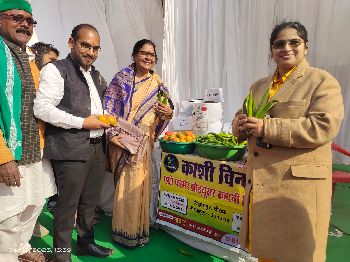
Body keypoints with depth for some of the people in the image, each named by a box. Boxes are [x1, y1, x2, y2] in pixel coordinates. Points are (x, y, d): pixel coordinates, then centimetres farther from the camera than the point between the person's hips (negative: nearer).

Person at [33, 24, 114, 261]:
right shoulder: (55, 70, -6)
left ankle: (86, 243, 36)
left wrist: (106, 121, 9)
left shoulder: (96, 75, 18)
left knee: (90, 201, 17)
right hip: (71, 150, -7)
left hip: (96, 148, 8)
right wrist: (82, 122, -17)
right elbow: (42, 108, -16)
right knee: (68, 204, 3)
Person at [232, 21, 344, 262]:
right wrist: (241, 124, -7)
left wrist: (267, 128, -23)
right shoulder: (258, 86, 15)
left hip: (298, 184, -5)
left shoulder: (323, 82, -4)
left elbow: (323, 127, -17)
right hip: (260, 183, 6)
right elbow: (243, 118, 18)